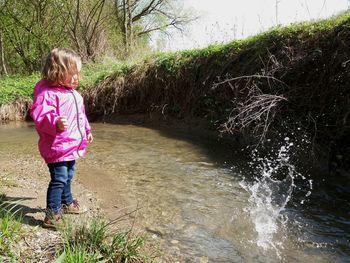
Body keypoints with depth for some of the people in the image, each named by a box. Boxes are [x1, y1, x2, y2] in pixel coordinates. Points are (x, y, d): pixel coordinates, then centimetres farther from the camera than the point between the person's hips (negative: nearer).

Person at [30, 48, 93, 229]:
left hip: (72, 145, 9)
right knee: (59, 179, -8)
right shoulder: (47, 93, -19)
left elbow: (80, 114, 24)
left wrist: (86, 130, 32)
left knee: (68, 176, 23)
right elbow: (40, 116, -30)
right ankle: (52, 215, 2)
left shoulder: (72, 92, 12)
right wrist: (55, 123, -49)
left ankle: (67, 203, 42)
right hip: (57, 147, -9)